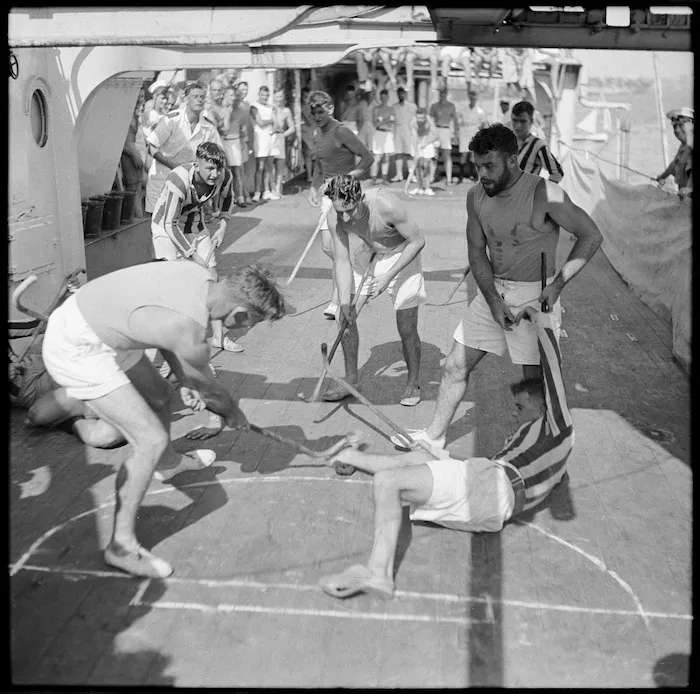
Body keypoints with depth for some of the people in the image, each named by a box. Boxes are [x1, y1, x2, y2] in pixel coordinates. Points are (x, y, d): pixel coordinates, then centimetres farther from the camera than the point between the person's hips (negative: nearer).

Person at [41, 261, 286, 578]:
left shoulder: (200, 276, -6)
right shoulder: (191, 335, -29)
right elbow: (208, 389, -7)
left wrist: (186, 382, 15)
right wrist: (235, 414, 14)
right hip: (77, 352, -10)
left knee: (158, 394, 28)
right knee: (151, 440, -12)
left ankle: (168, 462, 57)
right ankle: (121, 545, 1)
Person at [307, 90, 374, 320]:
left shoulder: (341, 132, -14)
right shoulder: (317, 133, 11)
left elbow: (367, 158, -14)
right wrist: (313, 187, 14)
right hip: (328, 193, 8)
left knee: (337, 248, -10)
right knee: (328, 247, 9)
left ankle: (337, 301, -1)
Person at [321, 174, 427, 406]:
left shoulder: (386, 206, -36)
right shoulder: (337, 219, -22)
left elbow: (418, 241, -24)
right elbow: (342, 261, -13)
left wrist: (389, 276, -27)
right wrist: (344, 303, -21)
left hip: (402, 256, -4)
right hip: (368, 255, 5)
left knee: (407, 329, -7)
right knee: (345, 318, 0)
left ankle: (413, 383, 17)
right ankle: (351, 377, 19)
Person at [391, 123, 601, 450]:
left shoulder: (543, 194, -17)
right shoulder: (476, 195, -1)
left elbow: (591, 236, -11)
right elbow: (477, 251, 3)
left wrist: (558, 283, -17)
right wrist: (493, 300, -9)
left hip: (534, 295, -5)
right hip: (492, 290, 6)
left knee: (537, 379, -2)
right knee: (455, 366, 7)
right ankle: (434, 436, 22)